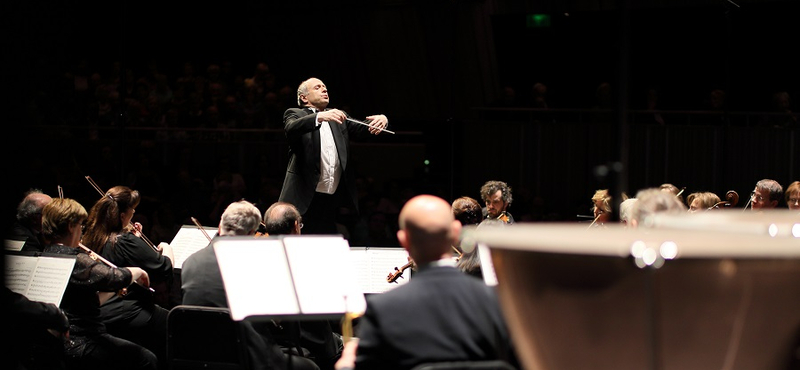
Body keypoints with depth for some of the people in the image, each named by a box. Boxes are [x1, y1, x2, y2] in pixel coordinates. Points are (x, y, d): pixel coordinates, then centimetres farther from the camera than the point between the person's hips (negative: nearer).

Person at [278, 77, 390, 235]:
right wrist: (320, 117, -34)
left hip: (334, 199, 5)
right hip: (305, 197, -5)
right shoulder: (295, 114, 5)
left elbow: (360, 129, 8)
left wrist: (382, 119, -14)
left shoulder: (337, 117, 21)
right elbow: (291, 128, -18)